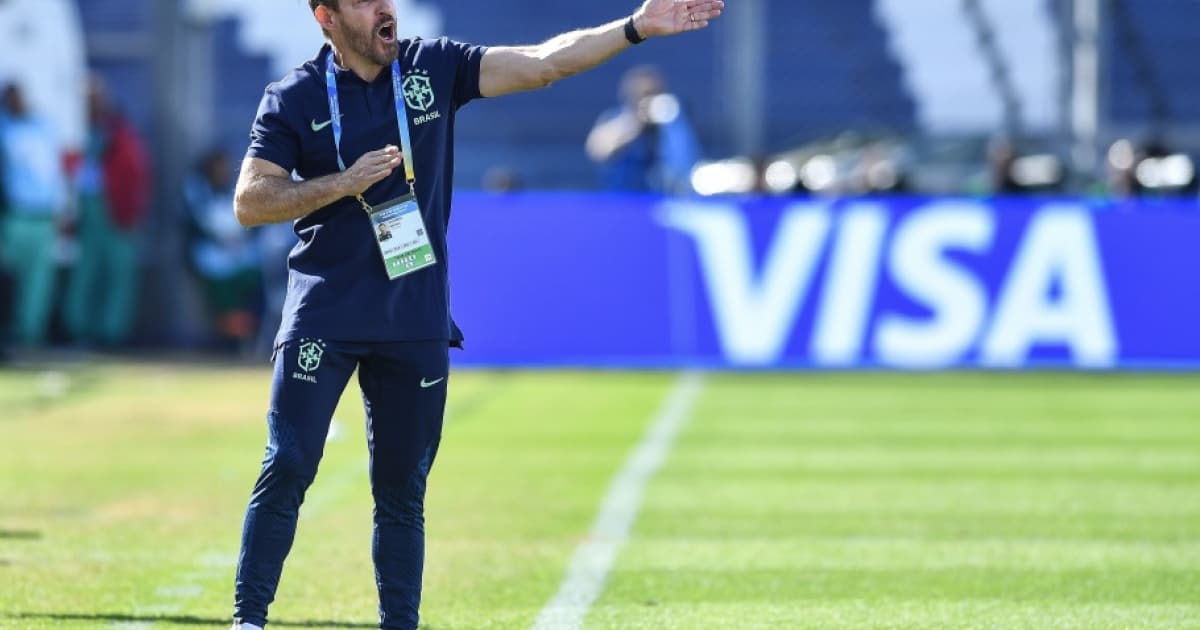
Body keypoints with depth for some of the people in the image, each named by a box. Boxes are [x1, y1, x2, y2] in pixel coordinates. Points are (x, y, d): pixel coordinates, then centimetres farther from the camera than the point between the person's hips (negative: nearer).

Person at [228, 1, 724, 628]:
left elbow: (540, 63, 0)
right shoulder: (294, 98, -2)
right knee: (287, 468, -9)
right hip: (325, 316, -3)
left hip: (416, 319, 3)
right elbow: (248, 202, -7)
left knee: (402, 488, 6)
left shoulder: (433, 69, 5)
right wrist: (344, 183, -17)